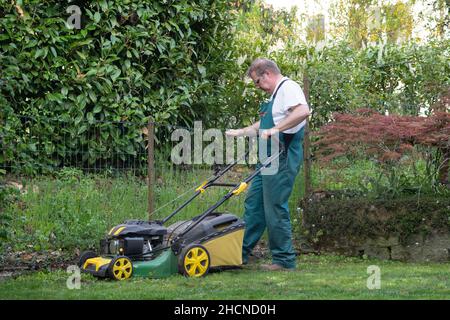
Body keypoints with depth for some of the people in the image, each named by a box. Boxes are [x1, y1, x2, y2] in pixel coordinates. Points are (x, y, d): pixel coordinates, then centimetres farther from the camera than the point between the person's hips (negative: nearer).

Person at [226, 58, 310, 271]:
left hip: (282, 159, -11)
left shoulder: (288, 88, -11)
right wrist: (240, 132, 35)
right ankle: (242, 252, 20)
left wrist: (276, 129, -29)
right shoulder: (275, 94, 23)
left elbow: (303, 111, -30)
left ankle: (284, 260, 0)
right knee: (253, 203, 13)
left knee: (275, 208, -7)